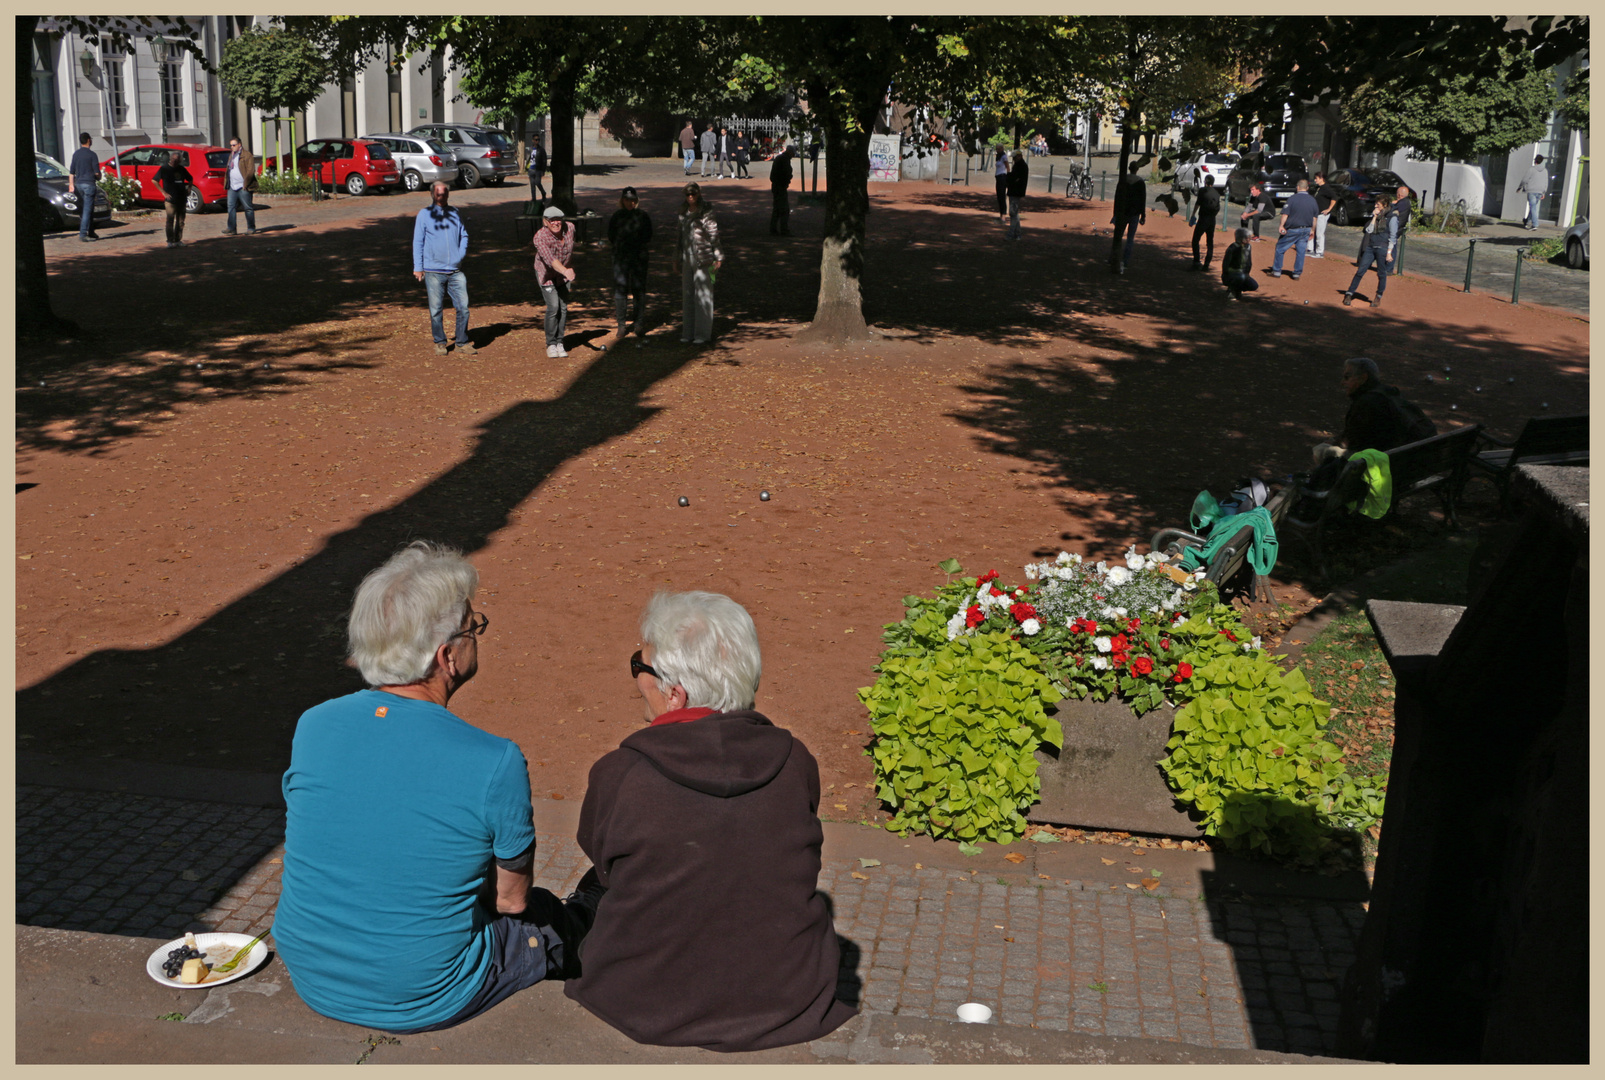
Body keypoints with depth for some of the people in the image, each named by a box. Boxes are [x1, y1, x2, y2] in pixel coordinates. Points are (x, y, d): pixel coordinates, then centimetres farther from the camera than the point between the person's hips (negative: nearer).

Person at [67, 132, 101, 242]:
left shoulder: (76, 154, 9)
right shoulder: (92, 155, -10)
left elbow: (71, 171, 11)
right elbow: (97, 172, -9)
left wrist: (71, 184, 16)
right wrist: (99, 178, 12)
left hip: (79, 183, 7)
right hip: (89, 183, -7)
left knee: (83, 209, 16)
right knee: (87, 210, -7)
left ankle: (91, 232, 22)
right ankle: (83, 234, -14)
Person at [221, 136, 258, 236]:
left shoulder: (247, 155, -6)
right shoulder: (231, 155, 19)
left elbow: (251, 171, -12)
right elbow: (228, 170, 24)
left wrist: (245, 184, -14)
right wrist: (227, 184, 13)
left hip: (243, 187, -8)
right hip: (232, 187, 8)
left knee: (248, 208, 0)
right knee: (231, 207, 3)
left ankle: (251, 228, 7)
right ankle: (231, 229, 5)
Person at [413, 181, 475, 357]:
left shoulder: (455, 214, 13)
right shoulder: (424, 214, 4)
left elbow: (464, 235, 20)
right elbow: (418, 242, 4)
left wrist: (461, 254, 2)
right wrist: (418, 267, -1)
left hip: (455, 270, 3)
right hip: (433, 271, -3)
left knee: (463, 307, -2)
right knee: (436, 310, 0)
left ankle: (462, 342, 9)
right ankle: (440, 343, 13)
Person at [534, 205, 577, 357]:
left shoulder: (570, 228, -13)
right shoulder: (540, 237, -29)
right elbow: (550, 259, -44)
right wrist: (565, 271, -60)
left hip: (563, 273, 4)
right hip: (546, 273, -4)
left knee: (563, 307, -1)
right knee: (553, 307, -14)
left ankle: (559, 342, 9)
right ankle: (551, 344, 0)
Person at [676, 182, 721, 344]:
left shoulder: (706, 214, -7)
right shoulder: (683, 214, 11)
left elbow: (714, 236, -8)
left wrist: (718, 258, -11)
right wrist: (676, 259, 18)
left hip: (702, 260, -6)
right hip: (687, 259, 6)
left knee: (702, 295, -3)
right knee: (687, 296, 8)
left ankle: (703, 334, 1)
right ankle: (688, 332, 16)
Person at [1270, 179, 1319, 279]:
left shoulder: (1292, 198, -11)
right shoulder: (1312, 200, 4)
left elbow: (1285, 214, -14)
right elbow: (1314, 217, 8)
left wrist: (1281, 226, -6)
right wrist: (1312, 230, 16)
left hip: (1292, 229, -4)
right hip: (1306, 229, 4)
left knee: (1280, 248, 8)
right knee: (1301, 251, 8)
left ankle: (1276, 271, 11)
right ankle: (1297, 274, 9)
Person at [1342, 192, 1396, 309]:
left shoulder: (1392, 218, -4)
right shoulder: (1376, 216, 15)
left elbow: (1393, 237, -6)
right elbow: (1369, 230, 4)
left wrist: (1389, 253, -12)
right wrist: (1374, 217, -1)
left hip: (1382, 248, -5)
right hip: (1370, 247, 5)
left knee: (1381, 274, 3)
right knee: (1360, 271, 0)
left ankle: (1378, 298, 14)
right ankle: (1349, 294, 3)